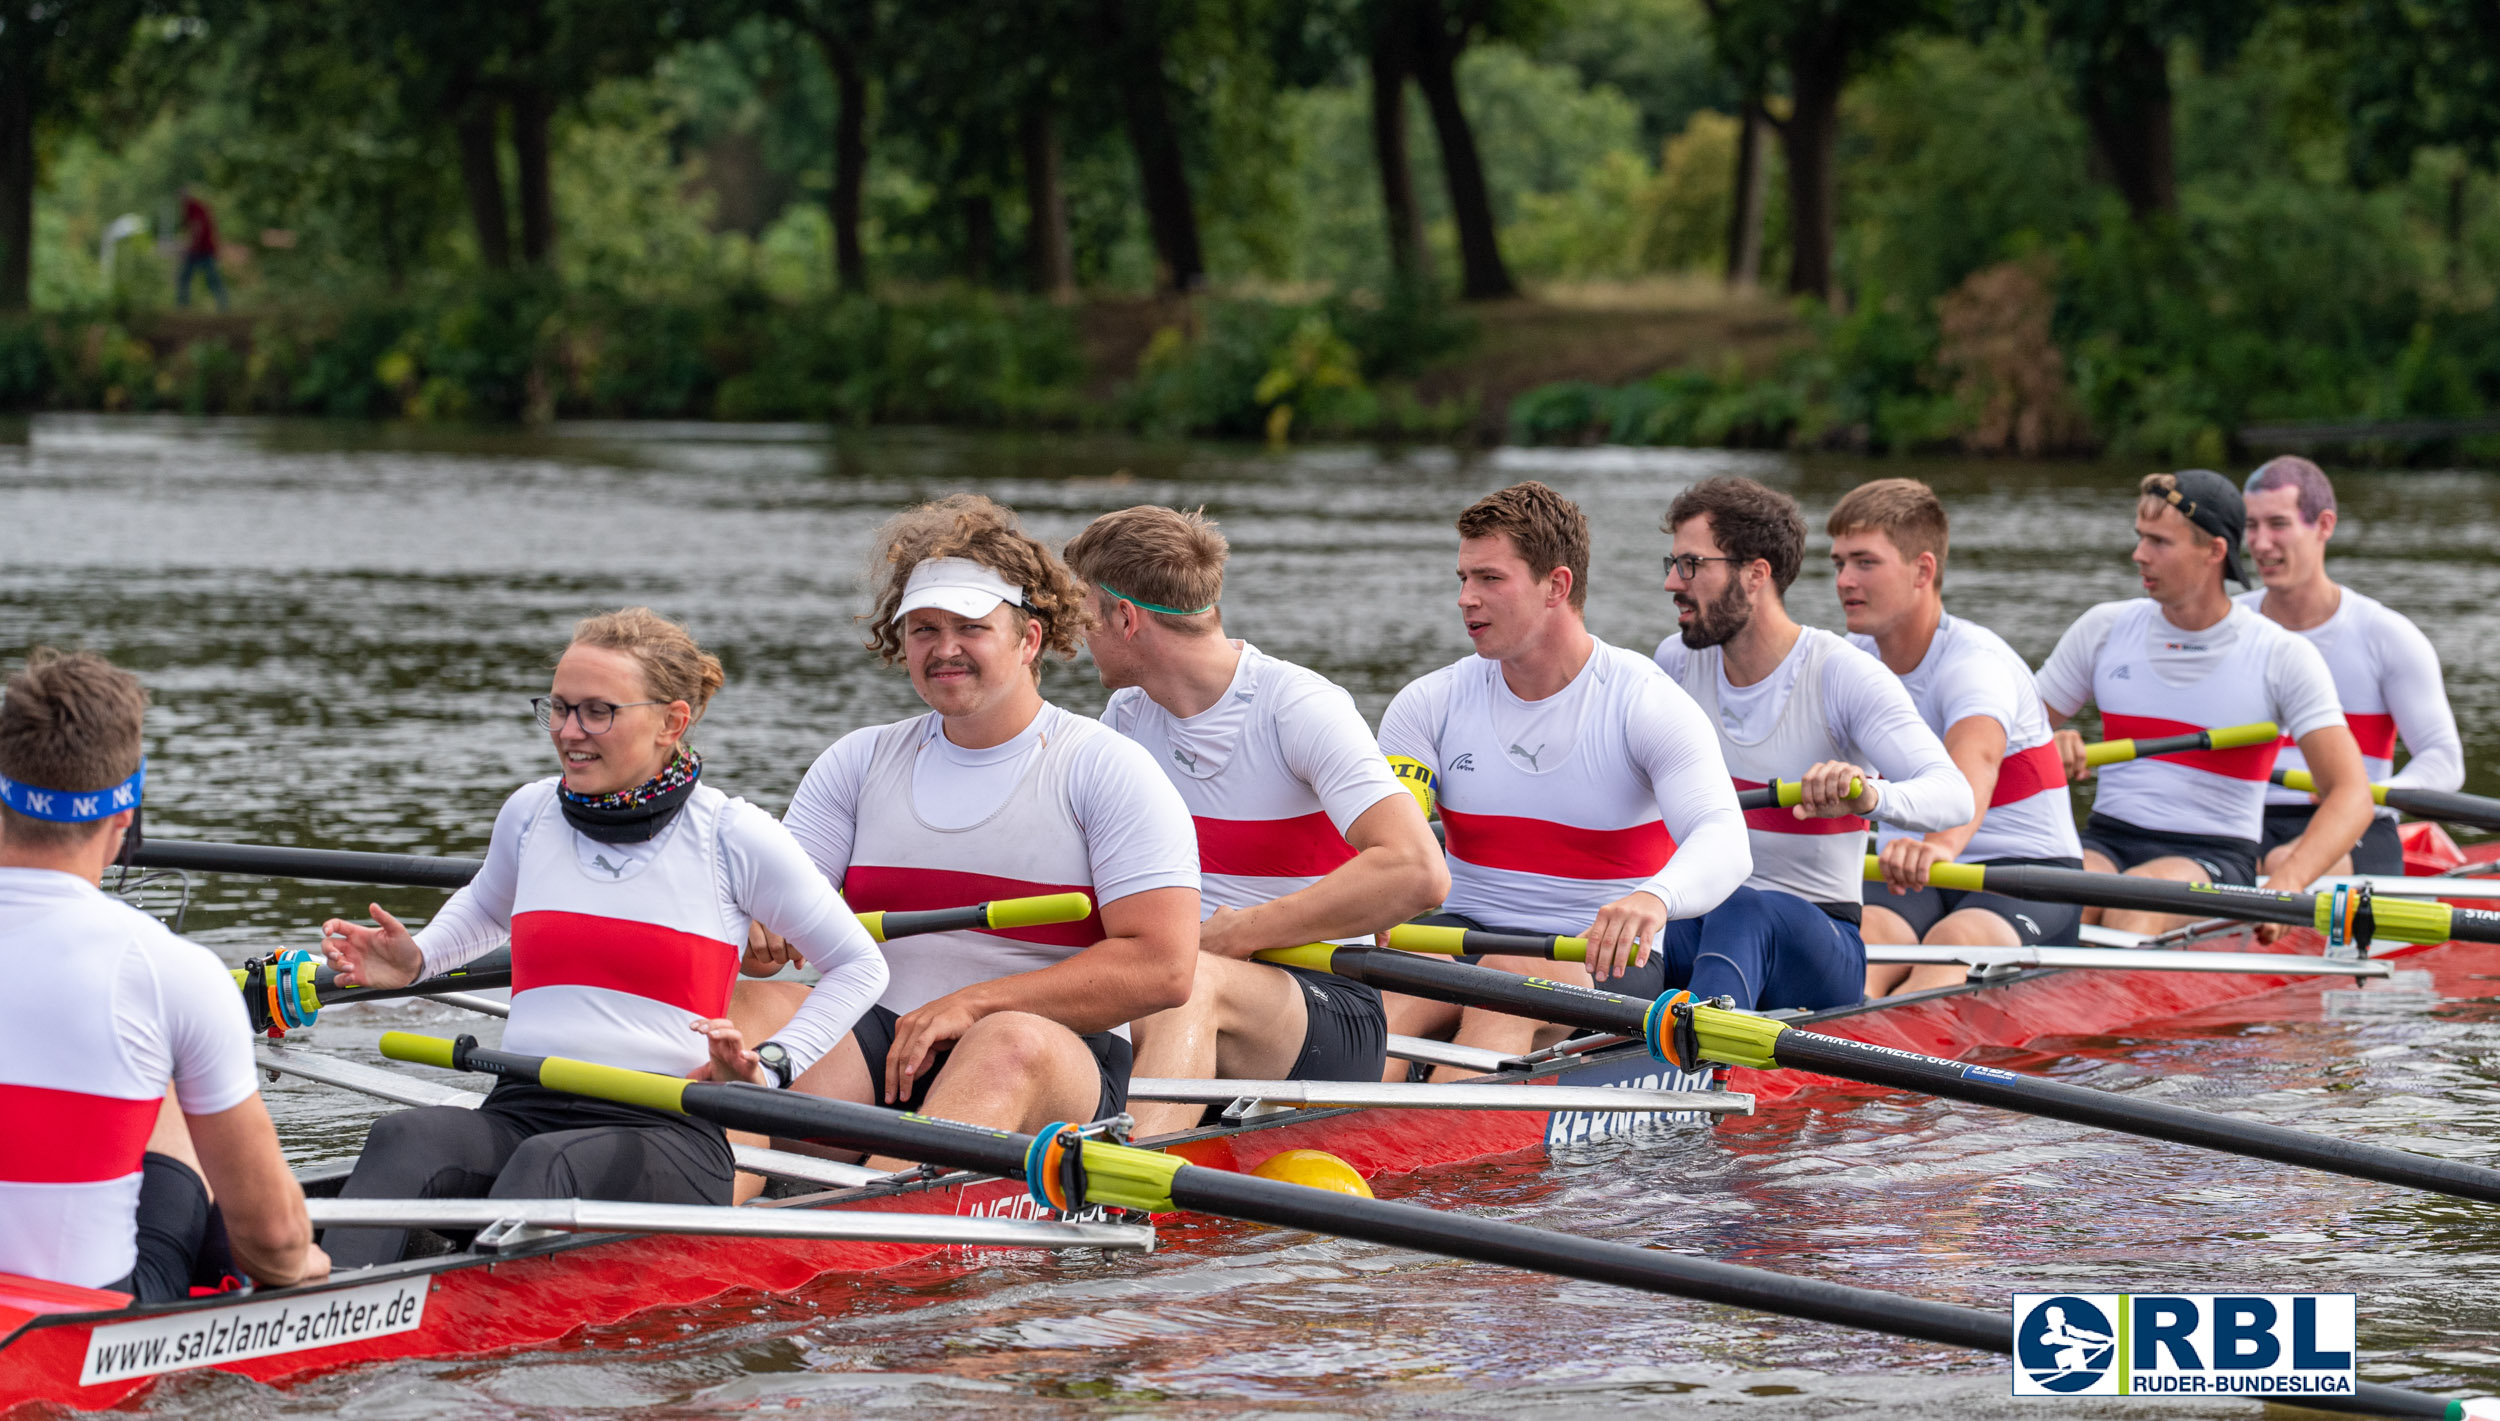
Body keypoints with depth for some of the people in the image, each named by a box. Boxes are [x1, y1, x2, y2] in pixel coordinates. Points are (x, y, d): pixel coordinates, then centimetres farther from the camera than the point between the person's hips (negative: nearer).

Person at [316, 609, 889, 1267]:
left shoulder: (733, 836, 4)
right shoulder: (530, 812, 15)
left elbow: (859, 965, 15)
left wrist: (772, 1067, 0)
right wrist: (414, 960, 18)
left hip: (667, 1135, -3)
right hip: (519, 1114, 3)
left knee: (548, 1164, -38)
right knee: (403, 1138, -32)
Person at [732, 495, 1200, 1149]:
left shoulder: (1106, 769, 2)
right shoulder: (859, 763, 17)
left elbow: (1164, 969, -9)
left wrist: (975, 1005, -14)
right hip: (876, 1049, 4)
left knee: (1011, 1043, -38)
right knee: (750, 1006, -25)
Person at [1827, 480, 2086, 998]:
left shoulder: (1976, 661, -16)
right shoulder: (1851, 662, 8)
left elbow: (1975, 761, -38)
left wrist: (1943, 844, -59)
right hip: (1911, 882, 5)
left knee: (1955, 940, -39)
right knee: (1862, 935, -32)